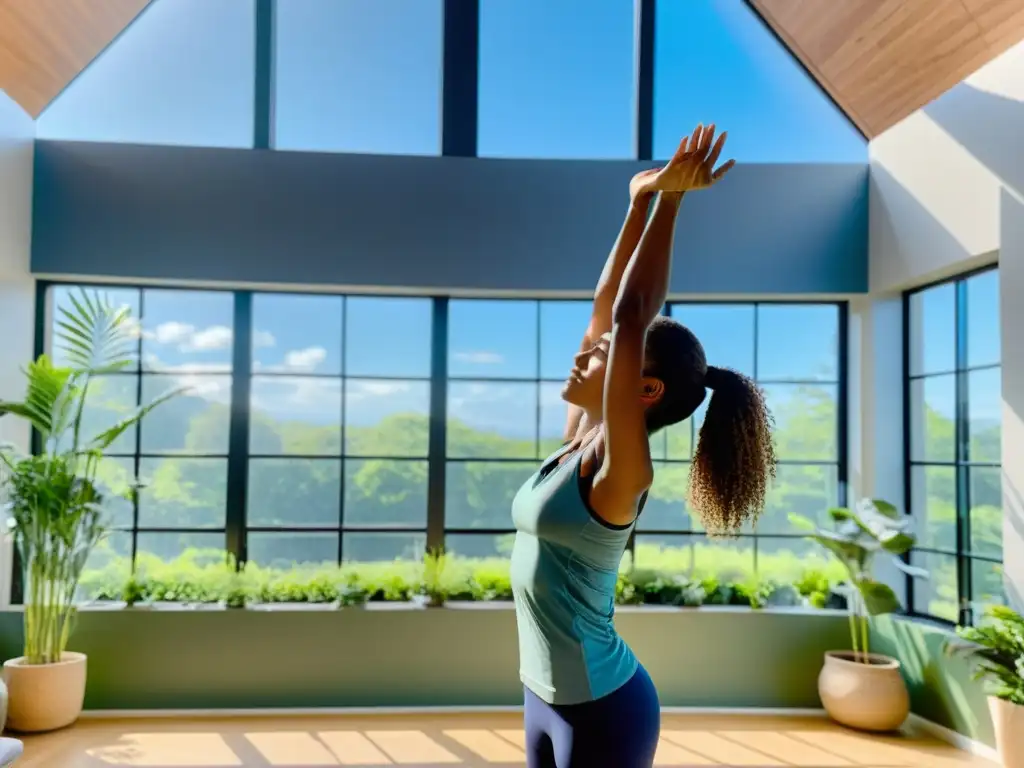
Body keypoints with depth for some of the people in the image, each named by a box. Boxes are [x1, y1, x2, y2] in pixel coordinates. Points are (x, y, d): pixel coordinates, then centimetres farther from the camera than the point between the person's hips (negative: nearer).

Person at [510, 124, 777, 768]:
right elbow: (606, 306, 0)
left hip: (600, 710, -8)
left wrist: (669, 200, -26)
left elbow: (630, 316, -31)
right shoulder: (581, 440, -1)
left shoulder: (619, 467, -22)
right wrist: (641, 202, 2)